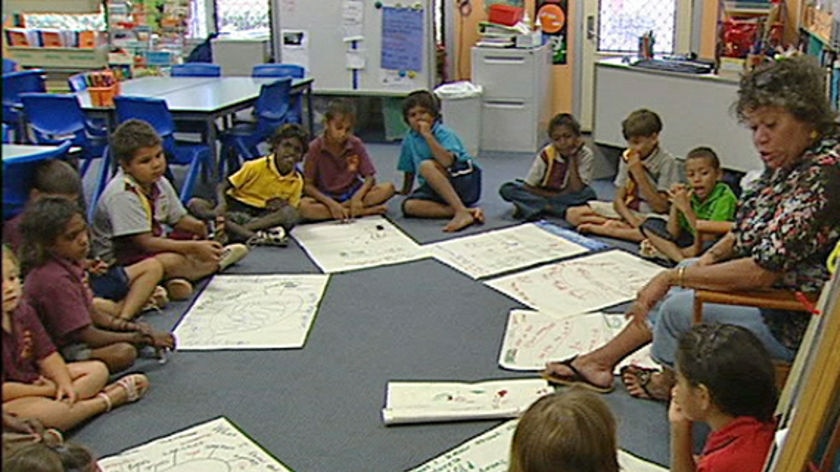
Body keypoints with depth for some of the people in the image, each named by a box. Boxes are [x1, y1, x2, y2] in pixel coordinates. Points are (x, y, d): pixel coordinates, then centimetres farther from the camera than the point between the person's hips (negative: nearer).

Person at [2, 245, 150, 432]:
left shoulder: (21, 310, 1)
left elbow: (46, 354, 6)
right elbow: (4, 390, -24)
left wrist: (65, 383, -12)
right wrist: (49, 390, -12)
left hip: (35, 380, 9)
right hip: (10, 403, -9)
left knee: (97, 370, 10)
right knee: (43, 411, -38)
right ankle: (105, 400, -14)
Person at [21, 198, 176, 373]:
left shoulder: (72, 263, 4)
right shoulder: (56, 280, -26)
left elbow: (91, 313, 12)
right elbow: (87, 335, -23)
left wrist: (132, 327, -1)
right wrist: (144, 338, -18)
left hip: (73, 337, 10)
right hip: (59, 351, -10)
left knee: (141, 330, 6)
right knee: (124, 352, -30)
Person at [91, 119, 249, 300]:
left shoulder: (159, 183, 1)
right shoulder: (122, 195, -27)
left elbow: (179, 219, 9)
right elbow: (146, 243, -29)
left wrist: (201, 227, -16)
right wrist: (193, 247, -32)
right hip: (118, 260, -10)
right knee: (172, 261, -34)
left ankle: (179, 277, -15)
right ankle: (217, 263, -8)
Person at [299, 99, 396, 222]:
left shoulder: (356, 145, -2)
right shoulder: (315, 147, -9)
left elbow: (370, 178, -4)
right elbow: (308, 185, -10)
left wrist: (357, 197, -25)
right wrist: (331, 203, -25)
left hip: (352, 193, 2)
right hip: (326, 197, -1)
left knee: (388, 188, -21)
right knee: (304, 206, -36)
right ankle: (365, 211, -31)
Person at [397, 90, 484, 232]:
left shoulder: (444, 133, -12)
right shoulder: (409, 139, 6)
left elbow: (447, 161, -31)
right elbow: (409, 170, 19)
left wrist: (427, 135, -26)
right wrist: (405, 193, 25)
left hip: (465, 179, -6)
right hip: (438, 190, 6)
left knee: (426, 166, -30)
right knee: (409, 206, -22)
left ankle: (461, 211, -36)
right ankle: (465, 211, -29)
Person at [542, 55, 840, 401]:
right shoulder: (788, 159, 2)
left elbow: (762, 272, -32)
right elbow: (750, 227, 16)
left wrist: (673, 276, -25)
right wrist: (713, 255, -3)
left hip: (797, 324, -10)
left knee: (681, 308, -12)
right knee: (677, 286, 15)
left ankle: (671, 385, 19)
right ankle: (602, 360, 23)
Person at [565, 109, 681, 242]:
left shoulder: (667, 162, -11)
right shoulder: (627, 157, 2)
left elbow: (661, 207, -14)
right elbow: (619, 199, 1)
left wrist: (639, 173, -18)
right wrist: (633, 221, -20)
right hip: (627, 211, 5)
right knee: (573, 214, -11)